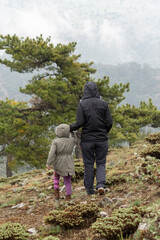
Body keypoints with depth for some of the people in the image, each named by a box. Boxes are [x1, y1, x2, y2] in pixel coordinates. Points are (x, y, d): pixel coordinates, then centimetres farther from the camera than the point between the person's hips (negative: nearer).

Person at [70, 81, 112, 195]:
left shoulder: (82, 104, -8)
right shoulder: (104, 104, -3)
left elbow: (80, 123, -13)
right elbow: (109, 122, -3)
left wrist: (69, 128, 3)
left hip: (87, 139, -1)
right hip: (101, 139, 1)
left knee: (88, 164, 9)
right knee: (101, 163, 10)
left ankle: (90, 189, 13)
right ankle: (101, 184, -10)